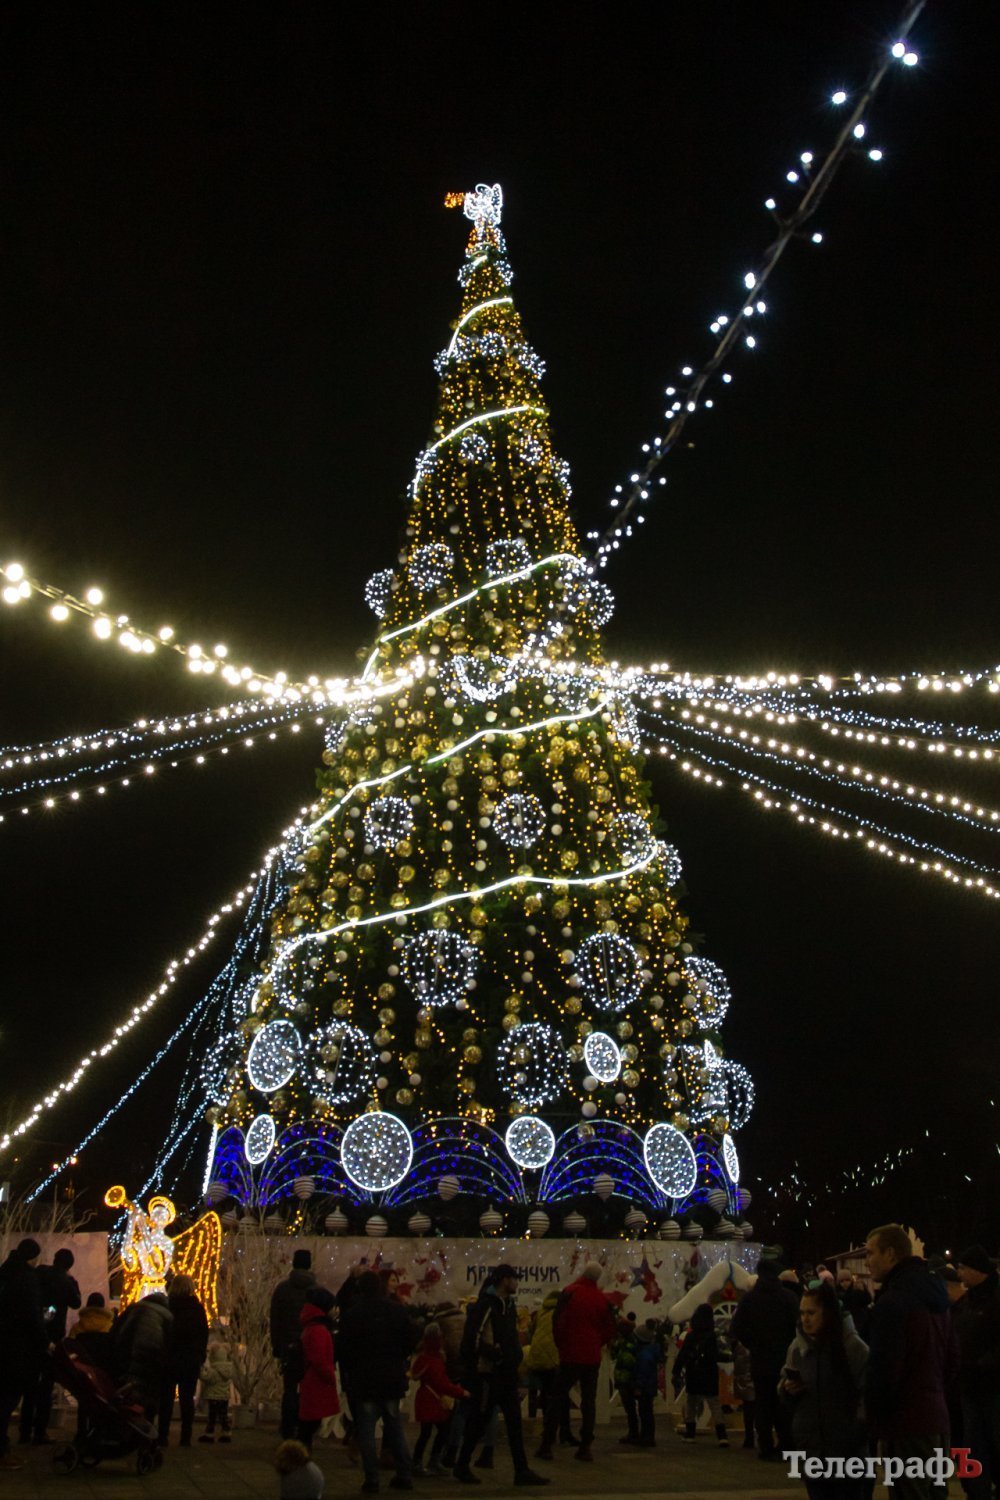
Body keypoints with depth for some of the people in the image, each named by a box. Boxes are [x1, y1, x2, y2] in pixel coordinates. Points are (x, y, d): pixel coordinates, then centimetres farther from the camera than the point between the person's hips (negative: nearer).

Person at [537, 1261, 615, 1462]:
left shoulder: (570, 1292, -8)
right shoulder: (603, 1299, 0)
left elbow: (558, 1320, -9)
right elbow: (610, 1329, 5)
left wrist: (561, 1345, 4)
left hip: (570, 1355, -2)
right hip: (592, 1357, 2)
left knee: (559, 1398, 6)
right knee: (589, 1400, 9)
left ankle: (546, 1444, 4)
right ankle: (586, 1447, 6)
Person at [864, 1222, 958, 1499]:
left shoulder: (892, 1301, -20)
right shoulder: (934, 1295, 10)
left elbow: (882, 1369, -21)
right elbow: (952, 1359, 19)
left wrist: (874, 1419, -7)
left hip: (907, 1424, -9)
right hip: (936, 1417, 9)